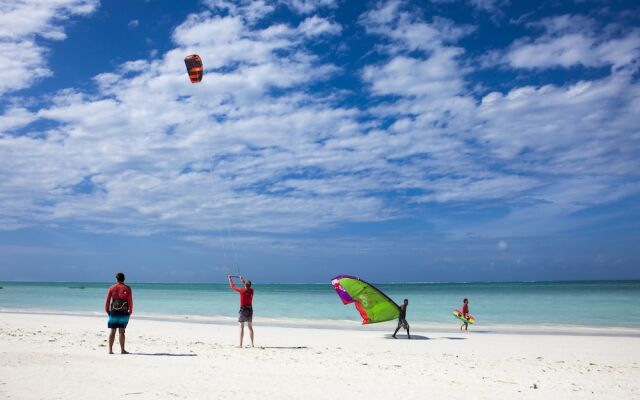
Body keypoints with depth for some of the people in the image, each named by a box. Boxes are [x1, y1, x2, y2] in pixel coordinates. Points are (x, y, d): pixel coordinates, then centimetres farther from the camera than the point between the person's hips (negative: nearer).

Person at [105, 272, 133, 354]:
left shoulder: (111, 288, 3)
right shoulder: (127, 288, -1)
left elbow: (107, 301, 0)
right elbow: (130, 301, -5)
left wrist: (107, 311, 9)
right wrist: (130, 311, 5)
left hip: (113, 312, 1)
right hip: (124, 313, -1)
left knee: (112, 331, 6)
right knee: (122, 331, 3)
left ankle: (110, 350, 6)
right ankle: (122, 350, 3)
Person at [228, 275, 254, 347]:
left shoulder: (242, 290, -11)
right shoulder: (251, 290, 1)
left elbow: (232, 286, 2)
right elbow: (248, 286, 24)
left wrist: (230, 278, 17)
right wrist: (242, 279, 34)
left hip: (243, 309, -4)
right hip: (250, 309, 4)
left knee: (241, 327, -1)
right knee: (250, 327, 11)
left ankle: (240, 344, -4)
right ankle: (252, 344, 10)